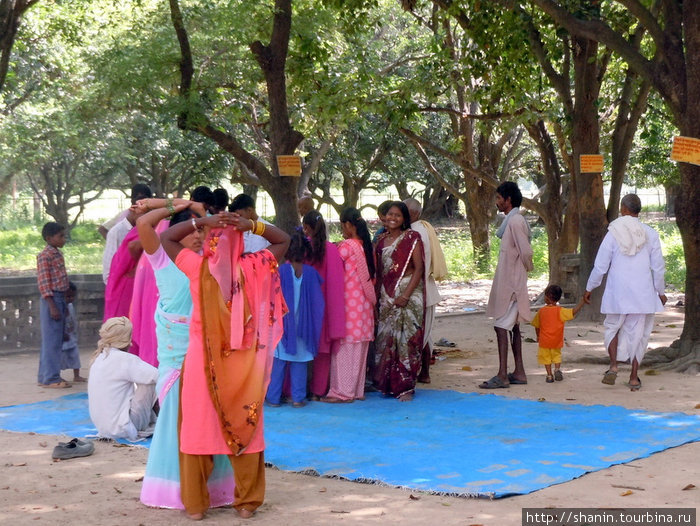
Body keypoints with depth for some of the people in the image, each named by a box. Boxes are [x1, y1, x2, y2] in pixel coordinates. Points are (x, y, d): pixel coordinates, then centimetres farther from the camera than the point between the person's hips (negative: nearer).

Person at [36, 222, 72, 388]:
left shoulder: (58, 254, 15)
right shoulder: (44, 256, -11)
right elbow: (43, 283, -15)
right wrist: (52, 306, -20)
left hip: (60, 298, 9)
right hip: (51, 299, -9)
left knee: (57, 340, 12)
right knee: (52, 340, -6)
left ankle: (45, 376, 19)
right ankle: (50, 378, -3)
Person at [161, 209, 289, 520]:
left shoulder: (198, 267, -8)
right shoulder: (252, 267, -6)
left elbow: (166, 237, 6)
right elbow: (284, 241, 8)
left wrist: (201, 222, -4)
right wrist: (252, 225, -6)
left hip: (203, 362, -1)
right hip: (243, 365, 1)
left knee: (198, 429, 9)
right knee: (245, 429, 11)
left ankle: (195, 503, 14)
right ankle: (247, 501, 17)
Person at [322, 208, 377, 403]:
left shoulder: (346, 246, -13)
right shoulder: (366, 246, 9)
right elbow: (372, 277, 12)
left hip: (349, 302, -7)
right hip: (364, 303, 7)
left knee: (344, 346, -2)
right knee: (359, 347, 11)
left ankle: (343, 390, -1)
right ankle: (357, 390, 16)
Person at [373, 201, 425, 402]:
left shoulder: (411, 237, -2)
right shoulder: (382, 240, 13)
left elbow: (418, 268, -8)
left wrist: (406, 295, -16)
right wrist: (377, 296, 9)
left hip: (408, 293, -5)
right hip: (386, 295, 5)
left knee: (406, 338, -7)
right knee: (385, 339, 3)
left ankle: (405, 387, -3)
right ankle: (387, 384, 11)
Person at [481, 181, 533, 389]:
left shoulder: (515, 220, -16)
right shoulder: (512, 220, 15)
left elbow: (526, 251, -20)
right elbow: (524, 251, 20)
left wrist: (526, 268, -4)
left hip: (510, 281, -10)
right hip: (507, 280, 10)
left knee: (502, 325, -10)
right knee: (512, 325, 13)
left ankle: (502, 375, -11)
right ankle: (519, 372, 18)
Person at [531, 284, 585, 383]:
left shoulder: (541, 311, -4)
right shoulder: (560, 311, -11)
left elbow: (536, 326, 6)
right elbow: (574, 312, -20)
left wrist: (538, 336, 22)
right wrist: (582, 301, -12)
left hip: (544, 340, 0)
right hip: (556, 341, 0)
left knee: (546, 357, 11)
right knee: (556, 355, 19)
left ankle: (549, 375, 7)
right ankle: (557, 369, -2)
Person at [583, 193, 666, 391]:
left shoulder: (613, 234, -6)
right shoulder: (650, 234, -1)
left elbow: (600, 266, -3)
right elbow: (658, 267, 4)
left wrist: (589, 288, 9)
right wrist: (661, 291, 16)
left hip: (617, 292, -1)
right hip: (643, 293, 1)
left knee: (613, 327, 17)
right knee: (638, 332, 8)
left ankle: (613, 365, -1)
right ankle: (634, 377, 8)